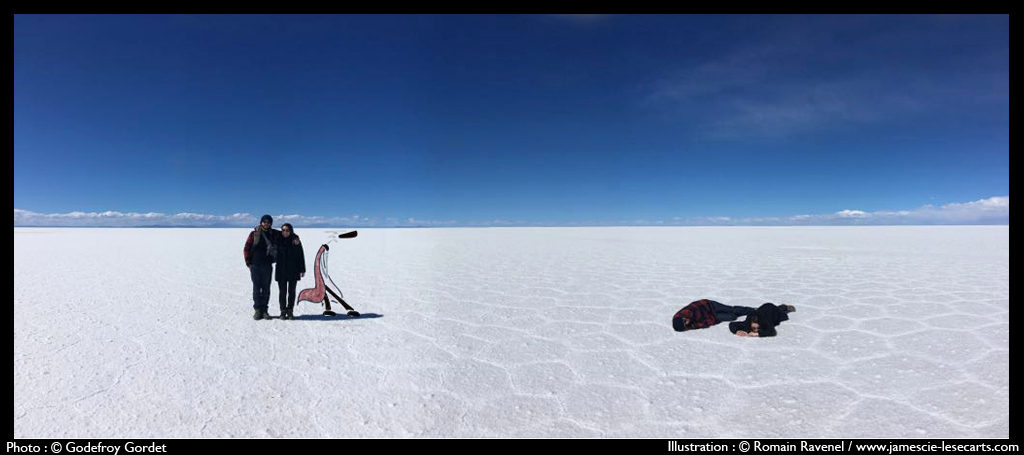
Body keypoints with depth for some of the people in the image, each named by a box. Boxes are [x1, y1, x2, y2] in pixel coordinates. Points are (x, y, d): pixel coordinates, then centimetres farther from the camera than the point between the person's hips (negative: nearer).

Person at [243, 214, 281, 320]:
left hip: (267, 265, 2)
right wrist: (248, 261, -2)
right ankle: (257, 310, 8)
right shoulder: (254, 234, 2)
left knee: (266, 288, 5)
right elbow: (246, 248, 4)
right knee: (257, 288, 1)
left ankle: (264, 310, 13)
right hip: (255, 265, -1)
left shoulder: (274, 234, 6)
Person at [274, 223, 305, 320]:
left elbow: (301, 256, 1)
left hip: (293, 270, 0)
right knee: (282, 291, 3)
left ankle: (290, 311, 14)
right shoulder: (278, 241, 1)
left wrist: (302, 269, -2)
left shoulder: (296, 240, -1)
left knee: (291, 291, 6)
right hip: (281, 271, 0)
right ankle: (283, 312, 12)